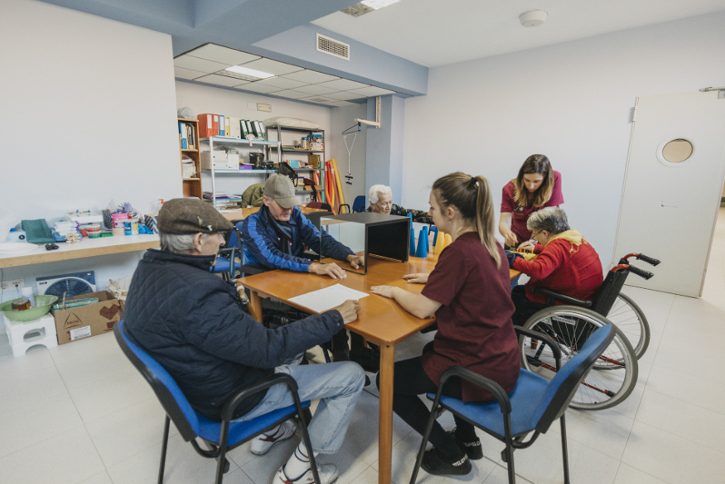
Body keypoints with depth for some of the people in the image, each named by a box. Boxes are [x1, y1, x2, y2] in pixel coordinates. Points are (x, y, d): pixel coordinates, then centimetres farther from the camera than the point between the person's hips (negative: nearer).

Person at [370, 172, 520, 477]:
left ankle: (452, 455, 20)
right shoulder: (491, 244, 2)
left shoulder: (459, 251, -25)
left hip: (479, 371, -9)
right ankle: (468, 439, 37)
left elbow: (423, 308, -21)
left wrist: (394, 291, -4)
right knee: (430, 350, 34)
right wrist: (433, 279, 13)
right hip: (503, 362, 9)